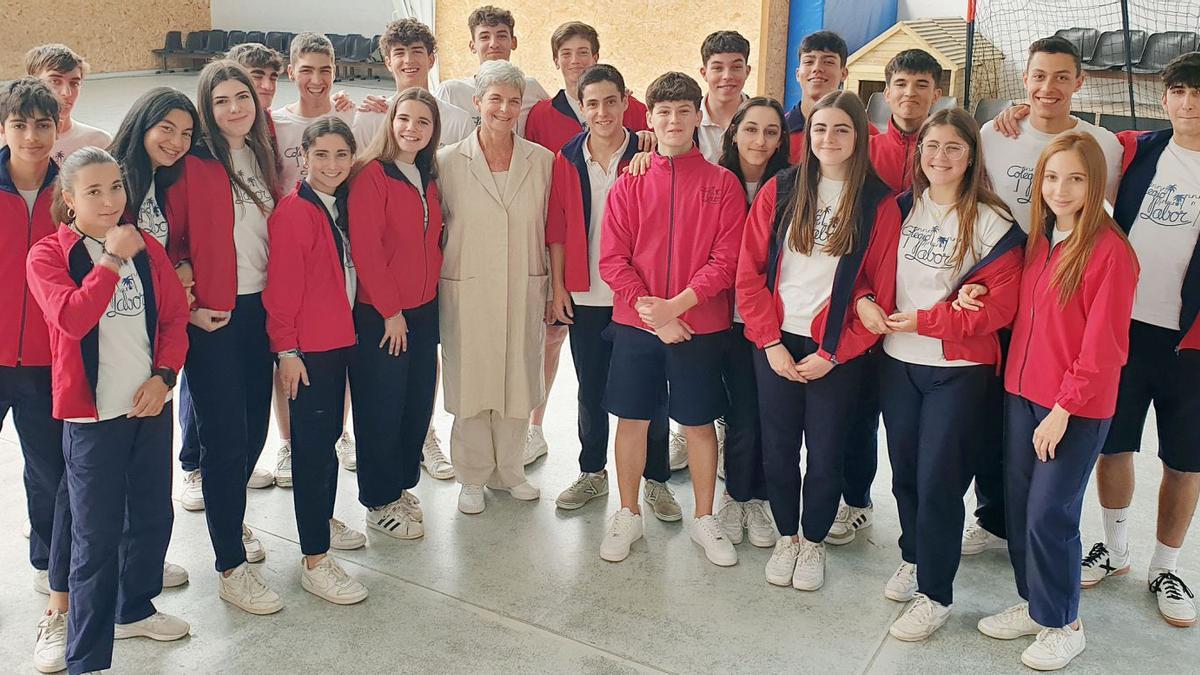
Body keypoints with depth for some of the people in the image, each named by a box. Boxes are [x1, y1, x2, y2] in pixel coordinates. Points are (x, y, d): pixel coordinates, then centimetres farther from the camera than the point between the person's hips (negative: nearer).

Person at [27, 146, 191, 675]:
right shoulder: (48, 255, -6)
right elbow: (71, 318, -23)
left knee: (153, 516, 16)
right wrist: (112, 260, -19)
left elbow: (175, 317, 7)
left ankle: (134, 609, 39)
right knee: (97, 536, -1)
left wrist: (163, 376, -6)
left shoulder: (147, 248, 6)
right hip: (93, 413, -5)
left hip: (152, 405, 5)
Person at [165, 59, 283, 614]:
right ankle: (231, 566, 8)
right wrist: (186, 306, -11)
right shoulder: (193, 165, -10)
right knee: (224, 437, -3)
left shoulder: (263, 158, 9)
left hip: (258, 312, 6)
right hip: (212, 317, -6)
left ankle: (231, 519, 40)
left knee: (255, 427, 14)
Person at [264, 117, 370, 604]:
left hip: (341, 339, 8)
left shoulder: (341, 207, 10)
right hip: (307, 347, -8)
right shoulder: (293, 212, -14)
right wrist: (286, 349, -15)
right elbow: (282, 286, -15)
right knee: (312, 445, -4)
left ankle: (324, 521, 37)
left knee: (329, 434, 19)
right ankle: (314, 560, 2)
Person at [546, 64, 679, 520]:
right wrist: (558, 287, 2)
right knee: (590, 390, 12)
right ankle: (592, 473, 29)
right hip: (585, 295, 2)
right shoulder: (567, 160, 3)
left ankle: (656, 480, 19)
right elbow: (557, 228, 6)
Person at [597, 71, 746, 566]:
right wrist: (651, 313, -13)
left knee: (699, 423, 9)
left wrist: (677, 304, -16)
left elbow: (727, 260, -7)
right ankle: (628, 515, 26)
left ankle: (704, 519, 26)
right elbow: (612, 259, -2)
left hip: (700, 325, -1)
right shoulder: (630, 183, 3)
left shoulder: (722, 183, 0)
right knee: (632, 418, 9)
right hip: (635, 324, 1)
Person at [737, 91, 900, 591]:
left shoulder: (879, 204, -4)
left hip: (836, 352, -1)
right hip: (776, 343, 2)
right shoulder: (780, 191, 1)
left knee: (826, 454, 8)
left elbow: (883, 290, -6)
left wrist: (833, 355, -11)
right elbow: (750, 272, -1)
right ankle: (786, 536, 32)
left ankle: (814, 541, 31)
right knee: (778, 449, 10)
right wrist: (770, 342, -8)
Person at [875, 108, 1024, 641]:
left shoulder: (991, 223, -9)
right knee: (904, 469, 15)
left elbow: (999, 303, -13)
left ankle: (935, 594, 12)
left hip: (958, 369, -4)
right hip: (897, 360, 5)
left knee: (938, 478, -1)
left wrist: (923, 321, -16)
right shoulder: (902, 208, 5)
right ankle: (913, 557, 37)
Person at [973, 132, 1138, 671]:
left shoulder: (1109, 250, -14)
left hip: (1076, 408, -6)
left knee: (1049, 513, -1)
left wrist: (1063, 409, -15)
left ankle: (1062, 624, 18)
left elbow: (1103, 344, -15)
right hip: (1022, 393, 7)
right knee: (1018, 503, 12)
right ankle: (1033, 603, 30)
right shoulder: (1037, 240, 7)